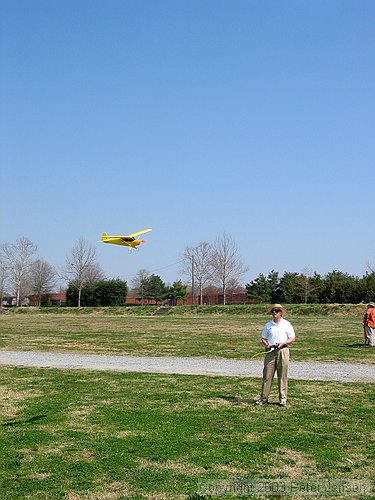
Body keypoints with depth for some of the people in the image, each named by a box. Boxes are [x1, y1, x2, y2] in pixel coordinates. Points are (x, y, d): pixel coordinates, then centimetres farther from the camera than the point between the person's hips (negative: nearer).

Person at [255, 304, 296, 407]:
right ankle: (264, 397, 7)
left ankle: (282, 398, 7)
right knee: (267, 374, 1)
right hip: (270, 351, 2)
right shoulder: (268, 325, 12)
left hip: (282, 351, -2)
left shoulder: (286, 324, 5)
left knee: (282, 375, 0)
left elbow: (292, 338, 4)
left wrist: (283, 343, -12)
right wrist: (266, 344, -6)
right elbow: (263, 338, 15)